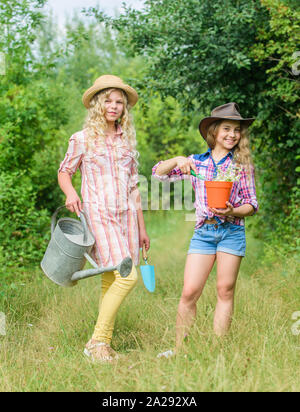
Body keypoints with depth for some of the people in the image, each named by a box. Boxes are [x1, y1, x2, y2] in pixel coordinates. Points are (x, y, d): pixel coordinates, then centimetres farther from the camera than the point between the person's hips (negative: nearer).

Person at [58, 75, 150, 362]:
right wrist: (70, 193, -13)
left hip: (126, 215, 5)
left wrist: (141, 227, 17)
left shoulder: (126, 140, 14)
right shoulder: (82, 139, 2)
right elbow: (64, 172, 10)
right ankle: (97, 342, -8)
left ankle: (105, 343, 12)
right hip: (98, 214, -5)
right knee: (127, 276, -17)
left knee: (111, 281, 4)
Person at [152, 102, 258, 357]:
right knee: (189, 292, -5)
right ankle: (179, 348, 6)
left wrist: (232, 212, -15)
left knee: (225, 291, 1)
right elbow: (159, 173, 9)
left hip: (232, 231, -1)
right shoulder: (196, 162, 11)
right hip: (203, 231, 1)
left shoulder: (242, 165, 7)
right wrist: (177, 161, -9)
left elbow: (252, 205, 5)